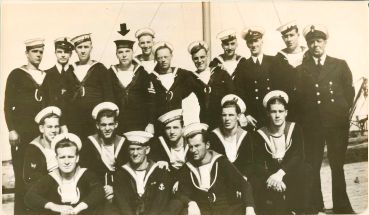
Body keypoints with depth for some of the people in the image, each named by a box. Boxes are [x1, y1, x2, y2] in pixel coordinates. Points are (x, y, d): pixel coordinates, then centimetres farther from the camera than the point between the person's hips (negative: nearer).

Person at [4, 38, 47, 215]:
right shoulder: (16, 74, 3)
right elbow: (8, 105, 0)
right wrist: (12, 130, -8)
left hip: (43, 130, 3)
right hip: (22, 131, -3)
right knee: (22, 174, -4)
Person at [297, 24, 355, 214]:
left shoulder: (340, 65, 9)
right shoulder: (301, 70, 7)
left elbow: (349, 92, 9)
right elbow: (298, 98, 3)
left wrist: (341, 111, 1)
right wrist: (305, 117, -3)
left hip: (337, 123, 1)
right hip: (311, 125, 0)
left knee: (337, 165, 7)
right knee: (312, 167, 3)